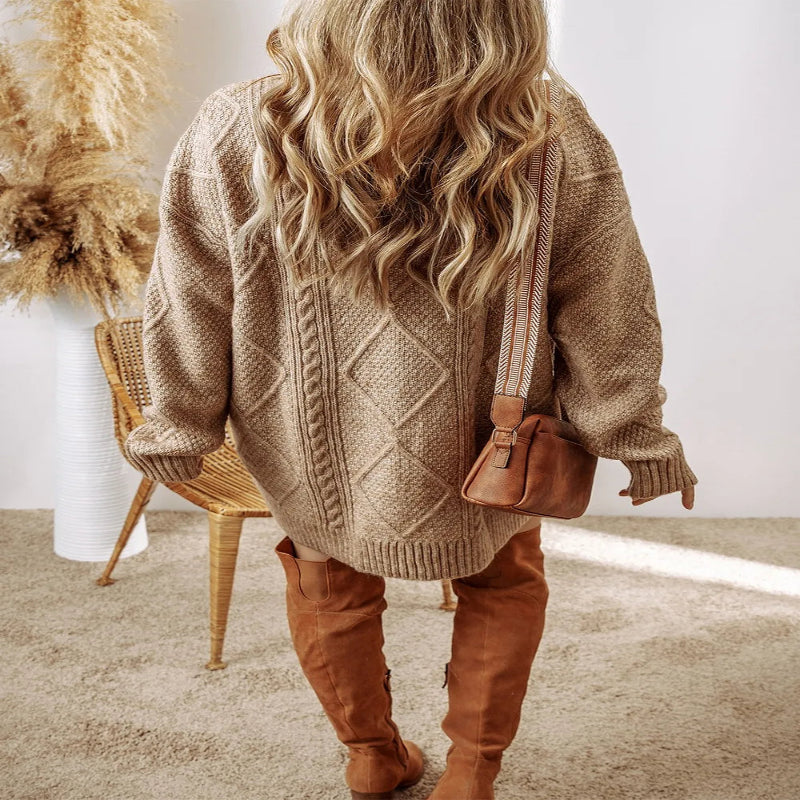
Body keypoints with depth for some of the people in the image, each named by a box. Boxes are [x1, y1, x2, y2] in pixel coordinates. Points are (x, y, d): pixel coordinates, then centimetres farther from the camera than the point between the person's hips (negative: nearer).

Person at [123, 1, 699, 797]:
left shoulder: (230, 138, -25)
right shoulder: (556, 141, -27)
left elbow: (187, 314, -11)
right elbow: (606, 319, -14)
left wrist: (175, 431, 7)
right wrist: (640, 440, 4)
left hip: (315, 462, 1)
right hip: (481, 462, 0)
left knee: (330, 590, 30)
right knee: (502, 584, 29)